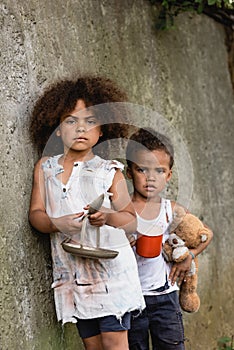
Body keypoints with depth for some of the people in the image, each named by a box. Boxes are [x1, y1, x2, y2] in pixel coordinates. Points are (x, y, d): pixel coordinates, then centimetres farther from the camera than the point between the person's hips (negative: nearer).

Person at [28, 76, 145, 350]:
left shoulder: (109, 172, -1)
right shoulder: (45, 167, 6)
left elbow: (131, 221, 1)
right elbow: (35, 214, 3)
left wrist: (108, 216, -22)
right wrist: (58, 223, -19)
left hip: (110, 267, -3)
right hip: (72, 272, 3)